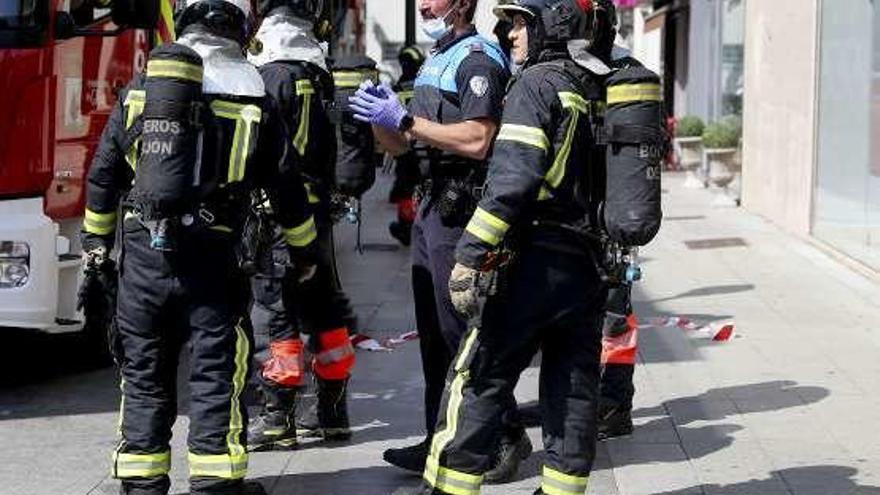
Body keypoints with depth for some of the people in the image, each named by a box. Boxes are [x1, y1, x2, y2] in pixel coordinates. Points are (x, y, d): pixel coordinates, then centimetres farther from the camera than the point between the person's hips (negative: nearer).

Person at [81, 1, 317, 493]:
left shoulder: (141, 87, 7)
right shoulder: (254, 96, 1)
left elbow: (104, 173, 9)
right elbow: (286, 185, 5)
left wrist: (95, 244, 17)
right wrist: (304, 251, 18)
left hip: (143, 254, 2)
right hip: (211, 255, -2)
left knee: (145, 373, 11)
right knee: (216, 373, 5)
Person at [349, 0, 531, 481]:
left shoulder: (478, 58, -10)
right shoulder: (435, 61, 20)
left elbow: (477, 140, -23)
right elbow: (400, 145, 22)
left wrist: (404, 119, -20)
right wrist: (381, 118, 0)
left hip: (460, 208, -10)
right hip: (431, 206, 10)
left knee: (462, 327, -8)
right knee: (434, 332, 12)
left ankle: (507, 437, -1)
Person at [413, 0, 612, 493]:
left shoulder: (538, 84, -8)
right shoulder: (599, 91, 16)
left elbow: (512, 179, -20)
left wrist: (470, 255, -21)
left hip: (535, 263, -7)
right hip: (589, 270, 8)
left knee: (477, 383, -1)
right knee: (574, 394, 9)